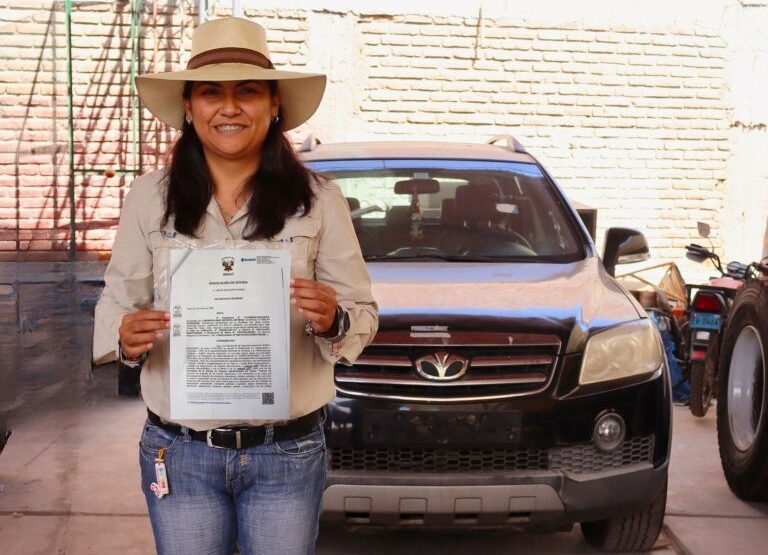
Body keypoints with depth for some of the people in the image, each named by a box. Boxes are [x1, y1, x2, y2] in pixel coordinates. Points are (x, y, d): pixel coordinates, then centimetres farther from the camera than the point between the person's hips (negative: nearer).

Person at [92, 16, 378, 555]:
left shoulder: (318, 200, -2)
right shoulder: (149, 198, 1)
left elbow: (363, 314, 1)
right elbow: (117, 301, 6)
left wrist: (332, 321, -21)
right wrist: (125, 336, -16)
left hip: (288, 453, -1)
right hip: (178, 453, 1)